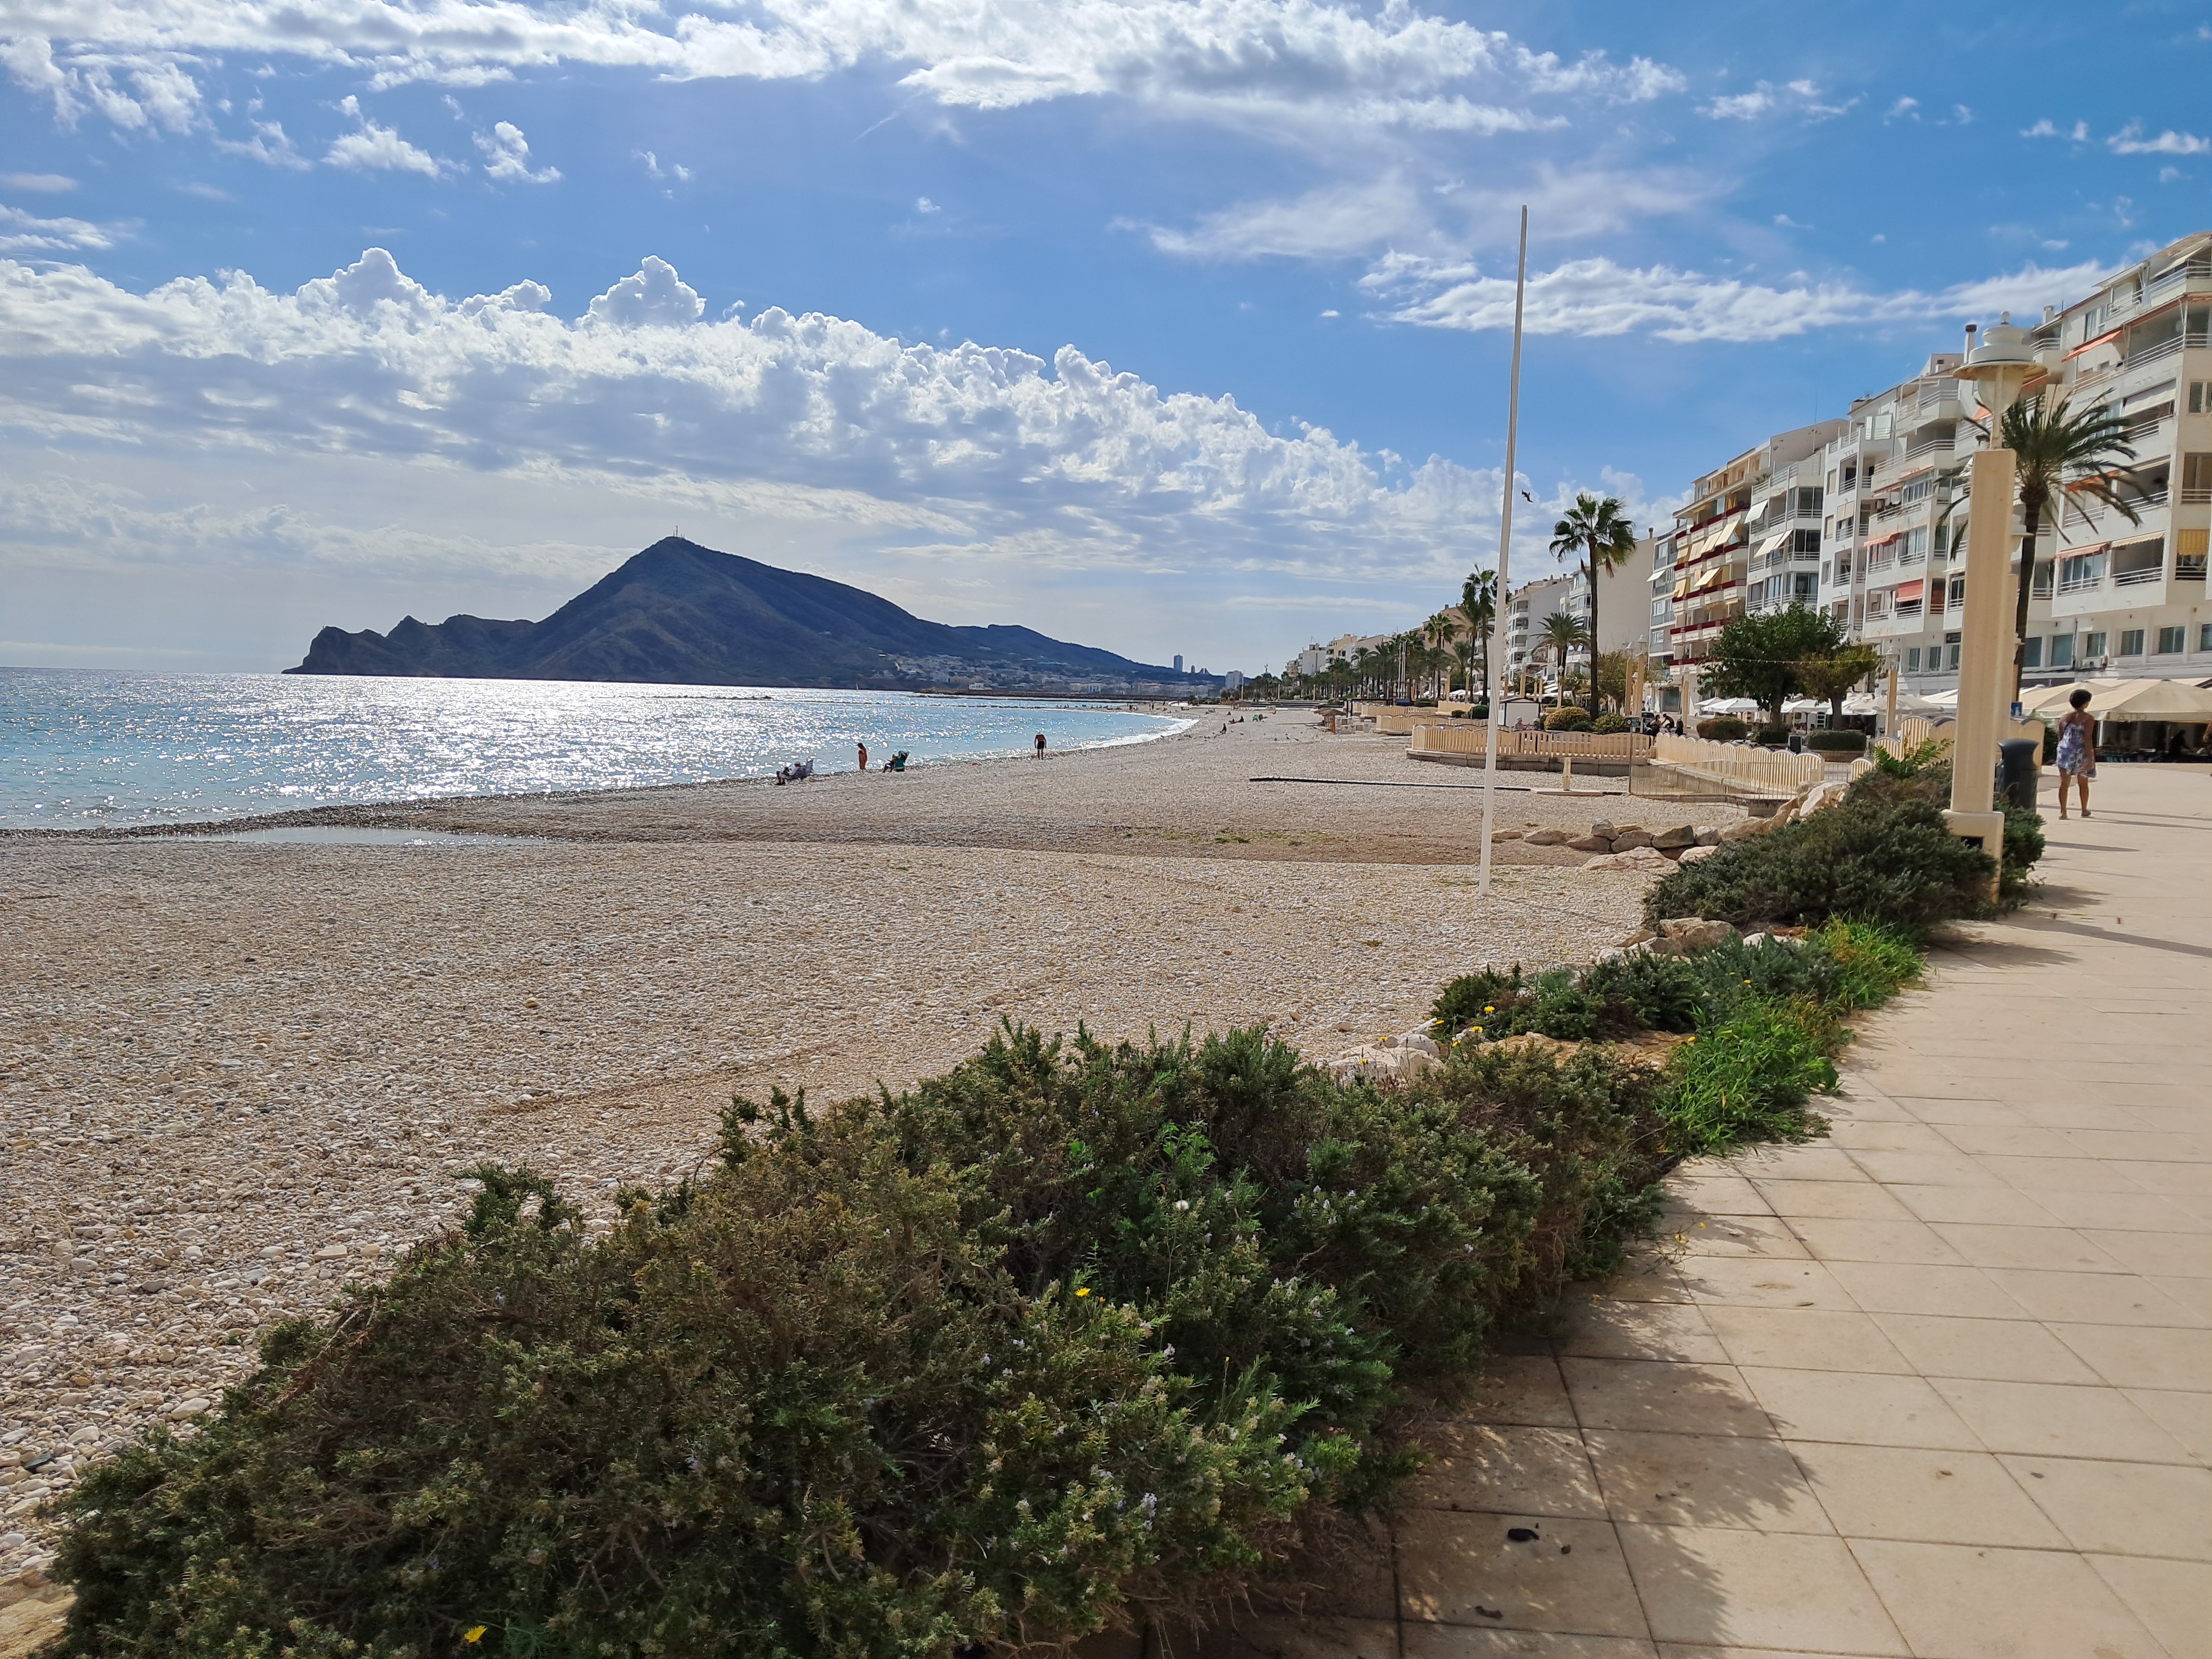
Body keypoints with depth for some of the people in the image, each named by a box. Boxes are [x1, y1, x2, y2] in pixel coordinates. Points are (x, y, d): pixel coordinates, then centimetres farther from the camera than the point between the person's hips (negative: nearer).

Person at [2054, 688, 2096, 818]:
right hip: (2081, 752, -3)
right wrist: (2090, 757, -12)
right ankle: (2084, 810, 25)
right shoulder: (2088, 718, -7)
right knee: (2083, 783, 13)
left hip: (2065, 751, 3)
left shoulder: (2064, 717, 6)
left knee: (2064, 783, 2)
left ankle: (2063, 811, -6)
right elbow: (2088, 739, -13)